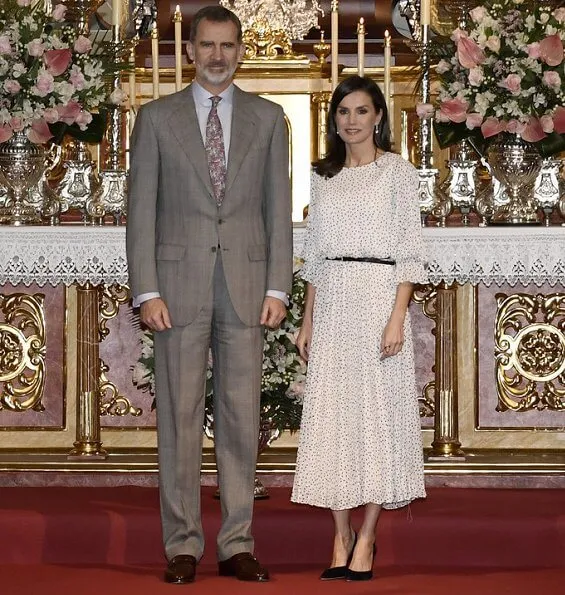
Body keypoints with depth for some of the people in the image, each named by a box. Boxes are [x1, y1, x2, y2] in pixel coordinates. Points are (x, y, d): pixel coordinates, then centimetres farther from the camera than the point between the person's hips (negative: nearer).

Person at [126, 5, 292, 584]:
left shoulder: (267, 119, 9)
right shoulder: (157, 118, 4)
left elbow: (278, 209, 8)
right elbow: (141, 209, 1)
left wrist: (277, 288, -1)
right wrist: (147, 291, -7)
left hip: (245, 286, 1)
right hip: (179, 285, -1)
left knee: (241, 417, 3)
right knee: (179, 417, 0)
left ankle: (236, 546, 8)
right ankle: (182, 546, 6)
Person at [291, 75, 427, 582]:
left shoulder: (398, 172, 0)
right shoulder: (324, 177, 14)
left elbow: (410, 251, -5)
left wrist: (396, 317, -14)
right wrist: (307, 320, 11)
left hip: (379, 294, -4)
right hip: (331, 302, 5)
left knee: (376, 412, -3)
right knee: (330, 415, 1)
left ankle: (366, 541, 2)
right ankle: (340, 540, 6)